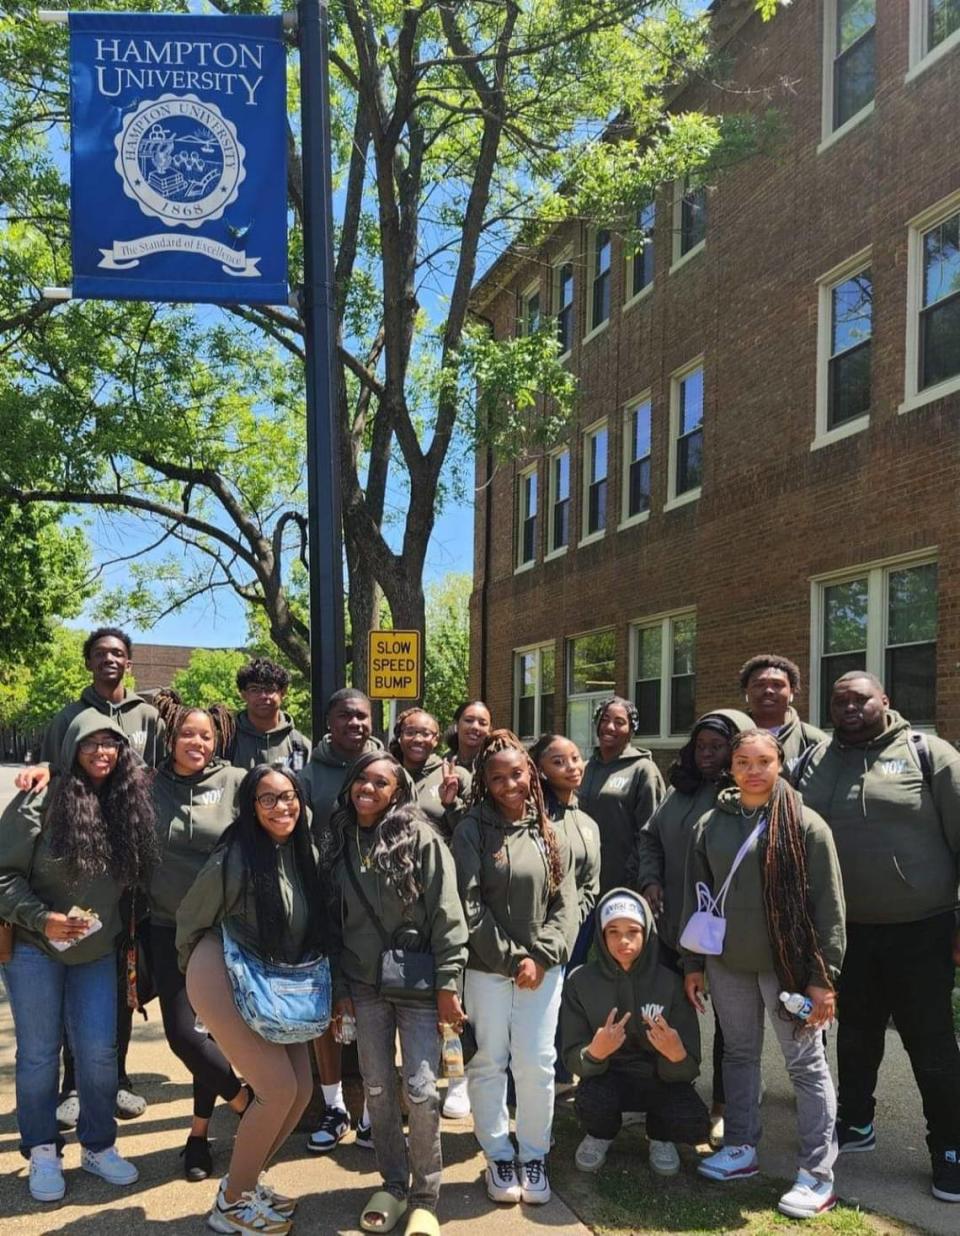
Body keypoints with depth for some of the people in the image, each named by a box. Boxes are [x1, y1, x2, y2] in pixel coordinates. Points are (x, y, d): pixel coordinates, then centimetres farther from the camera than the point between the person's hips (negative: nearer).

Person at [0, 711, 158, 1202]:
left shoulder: (129, 804, -2)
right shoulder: (40, 802, -14)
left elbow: (134, 877, 8)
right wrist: (41, 919, -21)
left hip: (98, 953, 3)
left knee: (100, 1052, 5)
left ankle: (98, 1146, 24)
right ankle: (42, 1152, 24)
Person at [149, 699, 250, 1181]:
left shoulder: (236, 783, -5)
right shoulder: (148, 786, -1)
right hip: (168, 929, 2)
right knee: (181, 1031, -1)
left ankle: (200, 1133, 27)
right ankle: (250, 1101, 23)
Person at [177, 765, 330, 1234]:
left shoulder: (304, 853, -2)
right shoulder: (235, 858, -21)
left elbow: (312, 926, 12)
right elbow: (190, 919, -6)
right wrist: (200, 971, 8)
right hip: (224, 981, -7)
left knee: (301, 1090, 6)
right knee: (279, 1090, -11)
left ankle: (246, 1181, 28)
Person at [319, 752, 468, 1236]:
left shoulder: (421, 839, -10)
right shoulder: (337, 844, 4)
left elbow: (446, 915, -11)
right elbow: (331, 920, 8)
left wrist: (448, 983, -13)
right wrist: (338, 986, 5)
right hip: (364, 985, 4)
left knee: (420, 1090, -3)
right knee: (377, 1090, 10)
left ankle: (425, 1196, 16)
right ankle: (393, 1184, 29)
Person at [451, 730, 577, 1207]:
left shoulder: (550, 833, 6)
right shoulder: (472, 830, -6)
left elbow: (565, 905, 3)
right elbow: (469, 904, -10)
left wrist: (540, 956, -9)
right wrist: (510, 957, -11)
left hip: (541, 967, 2)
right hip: (486, 967, -2)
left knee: (537, 1064, 5)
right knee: (489, 1064, 6)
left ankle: (534, 1156, 22)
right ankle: (498, 1156, 22)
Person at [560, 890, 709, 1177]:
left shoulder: (669, 982, -14)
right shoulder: (580, 981, -13)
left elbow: (689, 1069, -12)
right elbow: (572, 1059, -11)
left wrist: (677, 1054, -37)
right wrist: (595, 1052, -35)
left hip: (659, 1078, 0)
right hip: (608, 1076, 0)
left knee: (693, 1125, -29)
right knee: (591, 1103, -34)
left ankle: (660, 1137, 10)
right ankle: (600, 1135, 5)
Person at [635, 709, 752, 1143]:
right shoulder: (679, 792, 11)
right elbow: (649, 838, 20)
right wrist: (650, 880, 5)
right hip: (675, 926, 6)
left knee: (730, 1022, 10)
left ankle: (724, 1108, 25)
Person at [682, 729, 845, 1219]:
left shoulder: (805, 825, -8)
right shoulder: (709, 825, 3)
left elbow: (828, 905, -8)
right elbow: (695, 899, 9)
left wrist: (824, 976, -10)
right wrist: (692, 964, 8)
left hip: (787, 963, -4)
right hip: (727, 964, 4)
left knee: (806, 1063, 3)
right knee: (738, 1053, 16)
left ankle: (818, 1174, 13)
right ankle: (741, 1149, 30)